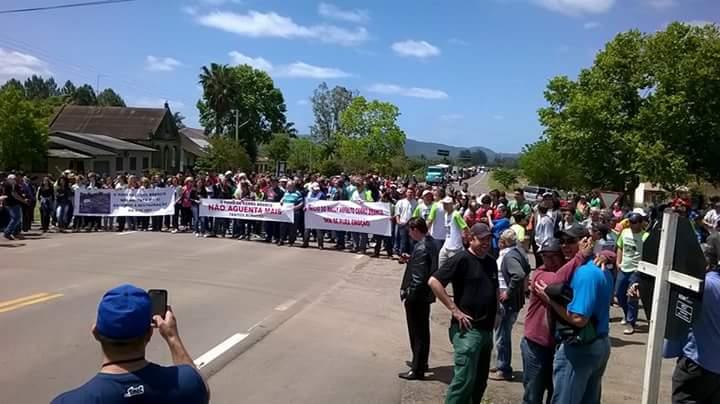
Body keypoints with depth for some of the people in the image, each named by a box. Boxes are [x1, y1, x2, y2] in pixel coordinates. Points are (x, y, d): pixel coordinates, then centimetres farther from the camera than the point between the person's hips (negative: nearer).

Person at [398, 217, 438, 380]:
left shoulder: (421, 248, -24)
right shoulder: (430, 243, 5)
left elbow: (418, 278, -25)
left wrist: (408, 296, -19)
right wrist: (409, 260, 9)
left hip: (417, 296, -10)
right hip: (425, 295, 10)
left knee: (417, 333, 0)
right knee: (423, 331, 21)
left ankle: (417, 370, 10)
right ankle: (421, 362, 36)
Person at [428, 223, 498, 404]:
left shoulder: (491, 262, 12)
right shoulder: (461, 259, -10)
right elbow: (434, 281, -17)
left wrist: (495, 315, 11)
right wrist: (455, 310, -18)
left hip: (487, 329, 8)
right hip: (468, 329, -8)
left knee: (480, 382, 15)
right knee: (464, 380, -10)